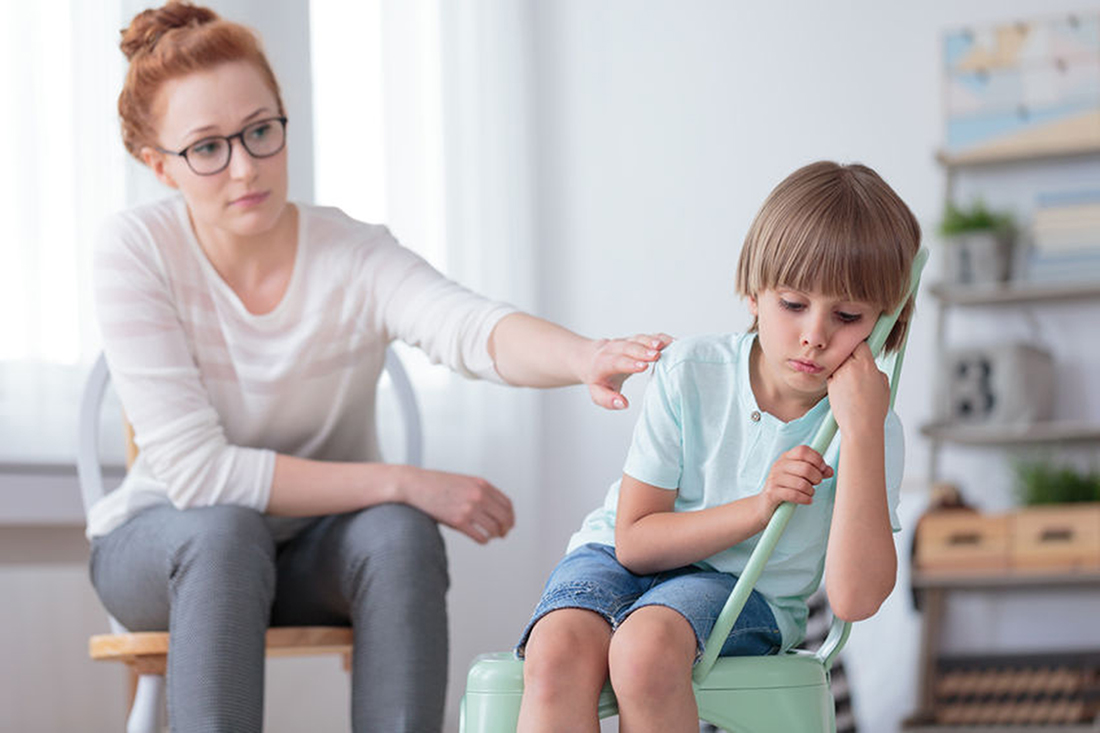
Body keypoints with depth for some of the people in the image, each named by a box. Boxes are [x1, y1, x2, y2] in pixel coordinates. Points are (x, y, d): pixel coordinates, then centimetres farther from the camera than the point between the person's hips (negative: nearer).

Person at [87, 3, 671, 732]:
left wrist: (585, 358, -61)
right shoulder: (137, 252, -19)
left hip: (319, 548, 2)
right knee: (226, 532, -35)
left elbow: (472, 327, -38)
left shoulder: (355, 256, -16)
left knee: (399, 533, -31)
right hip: (161, 544, -1)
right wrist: (405, 482, -27)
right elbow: (196, 470, -24)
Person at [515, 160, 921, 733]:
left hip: (748, 589, -1)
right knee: (555, 655, -34)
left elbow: (855, 598, -24)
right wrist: (759, 508, -22)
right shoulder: (689, 373, -11)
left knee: (646, 646, -36)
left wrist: (861, 432, -29)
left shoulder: (870, 429, -12)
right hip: (618, 559, 1)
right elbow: (635, 540, -9)